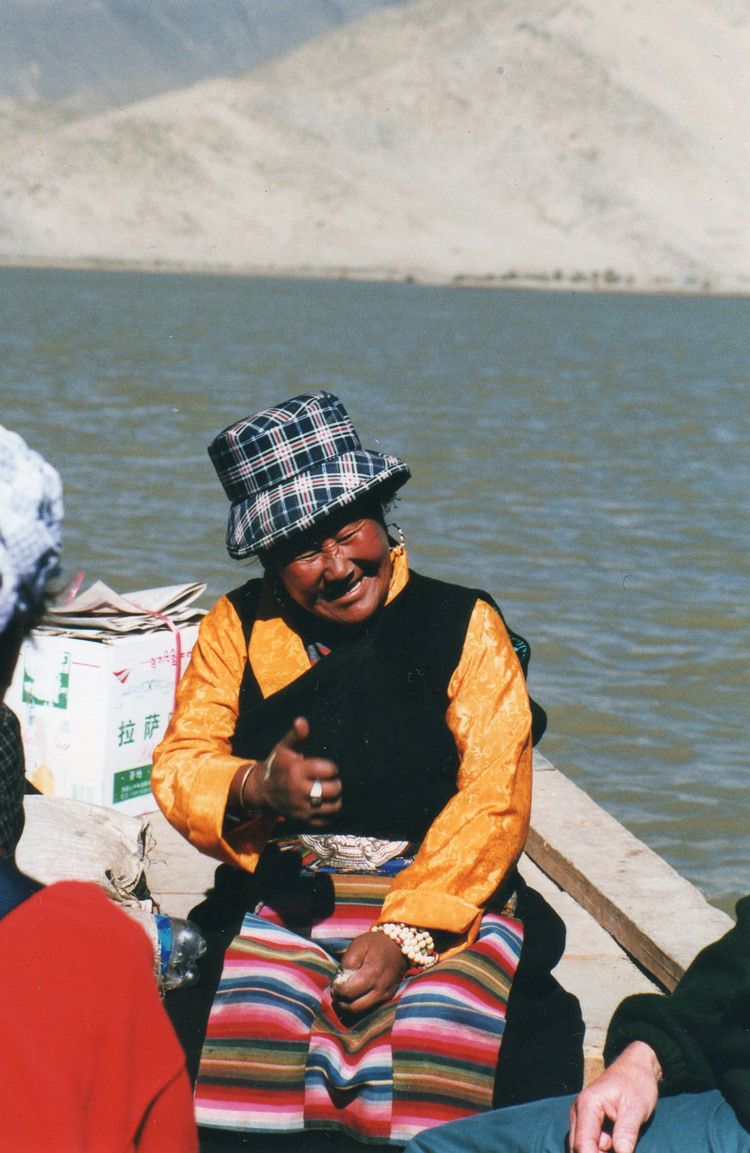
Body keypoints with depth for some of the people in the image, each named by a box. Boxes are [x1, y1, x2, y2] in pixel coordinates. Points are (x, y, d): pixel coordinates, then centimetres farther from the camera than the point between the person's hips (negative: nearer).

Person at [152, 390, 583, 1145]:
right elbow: (179, 766, 7)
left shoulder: (464, 625, 4)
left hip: (444, 895, -1)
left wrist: (404, 934, -14)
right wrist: (257, 790, -17)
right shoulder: (237, 630, 12)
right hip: (284, 903, 2)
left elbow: (493, 798, -4)